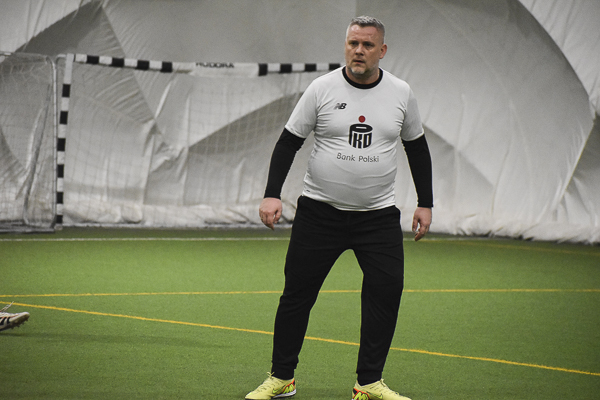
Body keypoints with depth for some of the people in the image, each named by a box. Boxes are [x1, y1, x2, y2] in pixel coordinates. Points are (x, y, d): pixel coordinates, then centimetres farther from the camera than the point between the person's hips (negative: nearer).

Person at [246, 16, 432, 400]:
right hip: (320, 210, -1)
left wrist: (426, 203, 10)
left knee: (387, 291, -9)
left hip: (379, 215, 1)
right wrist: (272, 194, -10)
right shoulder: (323, 88, -4)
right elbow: (289, 141, 0)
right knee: (297, 292, 0)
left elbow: (417, 147, 14)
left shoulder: (401, 93, 2)